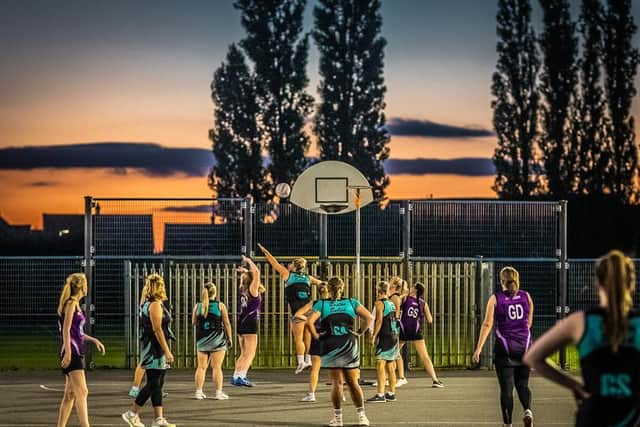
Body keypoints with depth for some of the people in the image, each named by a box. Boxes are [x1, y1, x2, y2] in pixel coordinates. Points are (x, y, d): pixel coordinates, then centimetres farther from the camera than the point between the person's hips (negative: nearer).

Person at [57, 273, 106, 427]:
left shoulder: (75, 304, 18)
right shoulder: (71, 303, -9)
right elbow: (66, 330, -16)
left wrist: (93, 340, 23)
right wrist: (68, 353, -22)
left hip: (76, 352, 10)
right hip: (71, 352, -10)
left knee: (70, 394, 11)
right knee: (82, 391, -16)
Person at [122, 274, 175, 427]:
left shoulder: (152, 304, 16)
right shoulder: (155, 305, -14)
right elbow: (157, 329, -20)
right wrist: (167, 351, -20)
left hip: (157, 351, 10)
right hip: (155, 349, -10)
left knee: (158, 384, 8)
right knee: (153, 384, -7)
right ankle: (132, 413, -2)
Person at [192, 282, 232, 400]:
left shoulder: (197, 306, 0)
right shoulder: (220, 306, -7)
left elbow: (194, 322, 11)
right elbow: (226, 324, -4)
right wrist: (229, 338, 6)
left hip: (202, 340, 2)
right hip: (217, 340, -2)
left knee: (201, 367, 9)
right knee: (217, 367, 1)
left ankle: (199, 392, 7)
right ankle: (219, 393, -1)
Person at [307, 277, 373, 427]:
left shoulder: (321, 304, 3)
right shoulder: (351, 302, 7)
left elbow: (310, 321, -11)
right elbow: (368, 317, -2)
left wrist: (316, 336, 2)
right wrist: (360, 332, 7)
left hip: (331, 345, -1)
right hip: (350, 345, 1)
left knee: (336, 382, 4)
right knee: (353, 382, 7)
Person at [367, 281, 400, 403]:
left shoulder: (379, 303, -8)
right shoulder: (392, 304, 15)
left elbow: (379, 321, -15)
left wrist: (374, 336, -12)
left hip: (384, 337, -8)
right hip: (394, 337, 8)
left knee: (380, 366, -10)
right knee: (390, 367, 13)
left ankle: (380, 394, -16)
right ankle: (391, 393, 16)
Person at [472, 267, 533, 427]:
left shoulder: (495, 298, -4)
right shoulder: (526, 296, 4)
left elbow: (487, 324, -9)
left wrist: (478, 348, -9)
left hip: (505, 348, -2)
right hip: (524, 347, 2)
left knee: (506, 388, 3)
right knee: (523, 385, 14)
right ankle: (528, 410, -13)